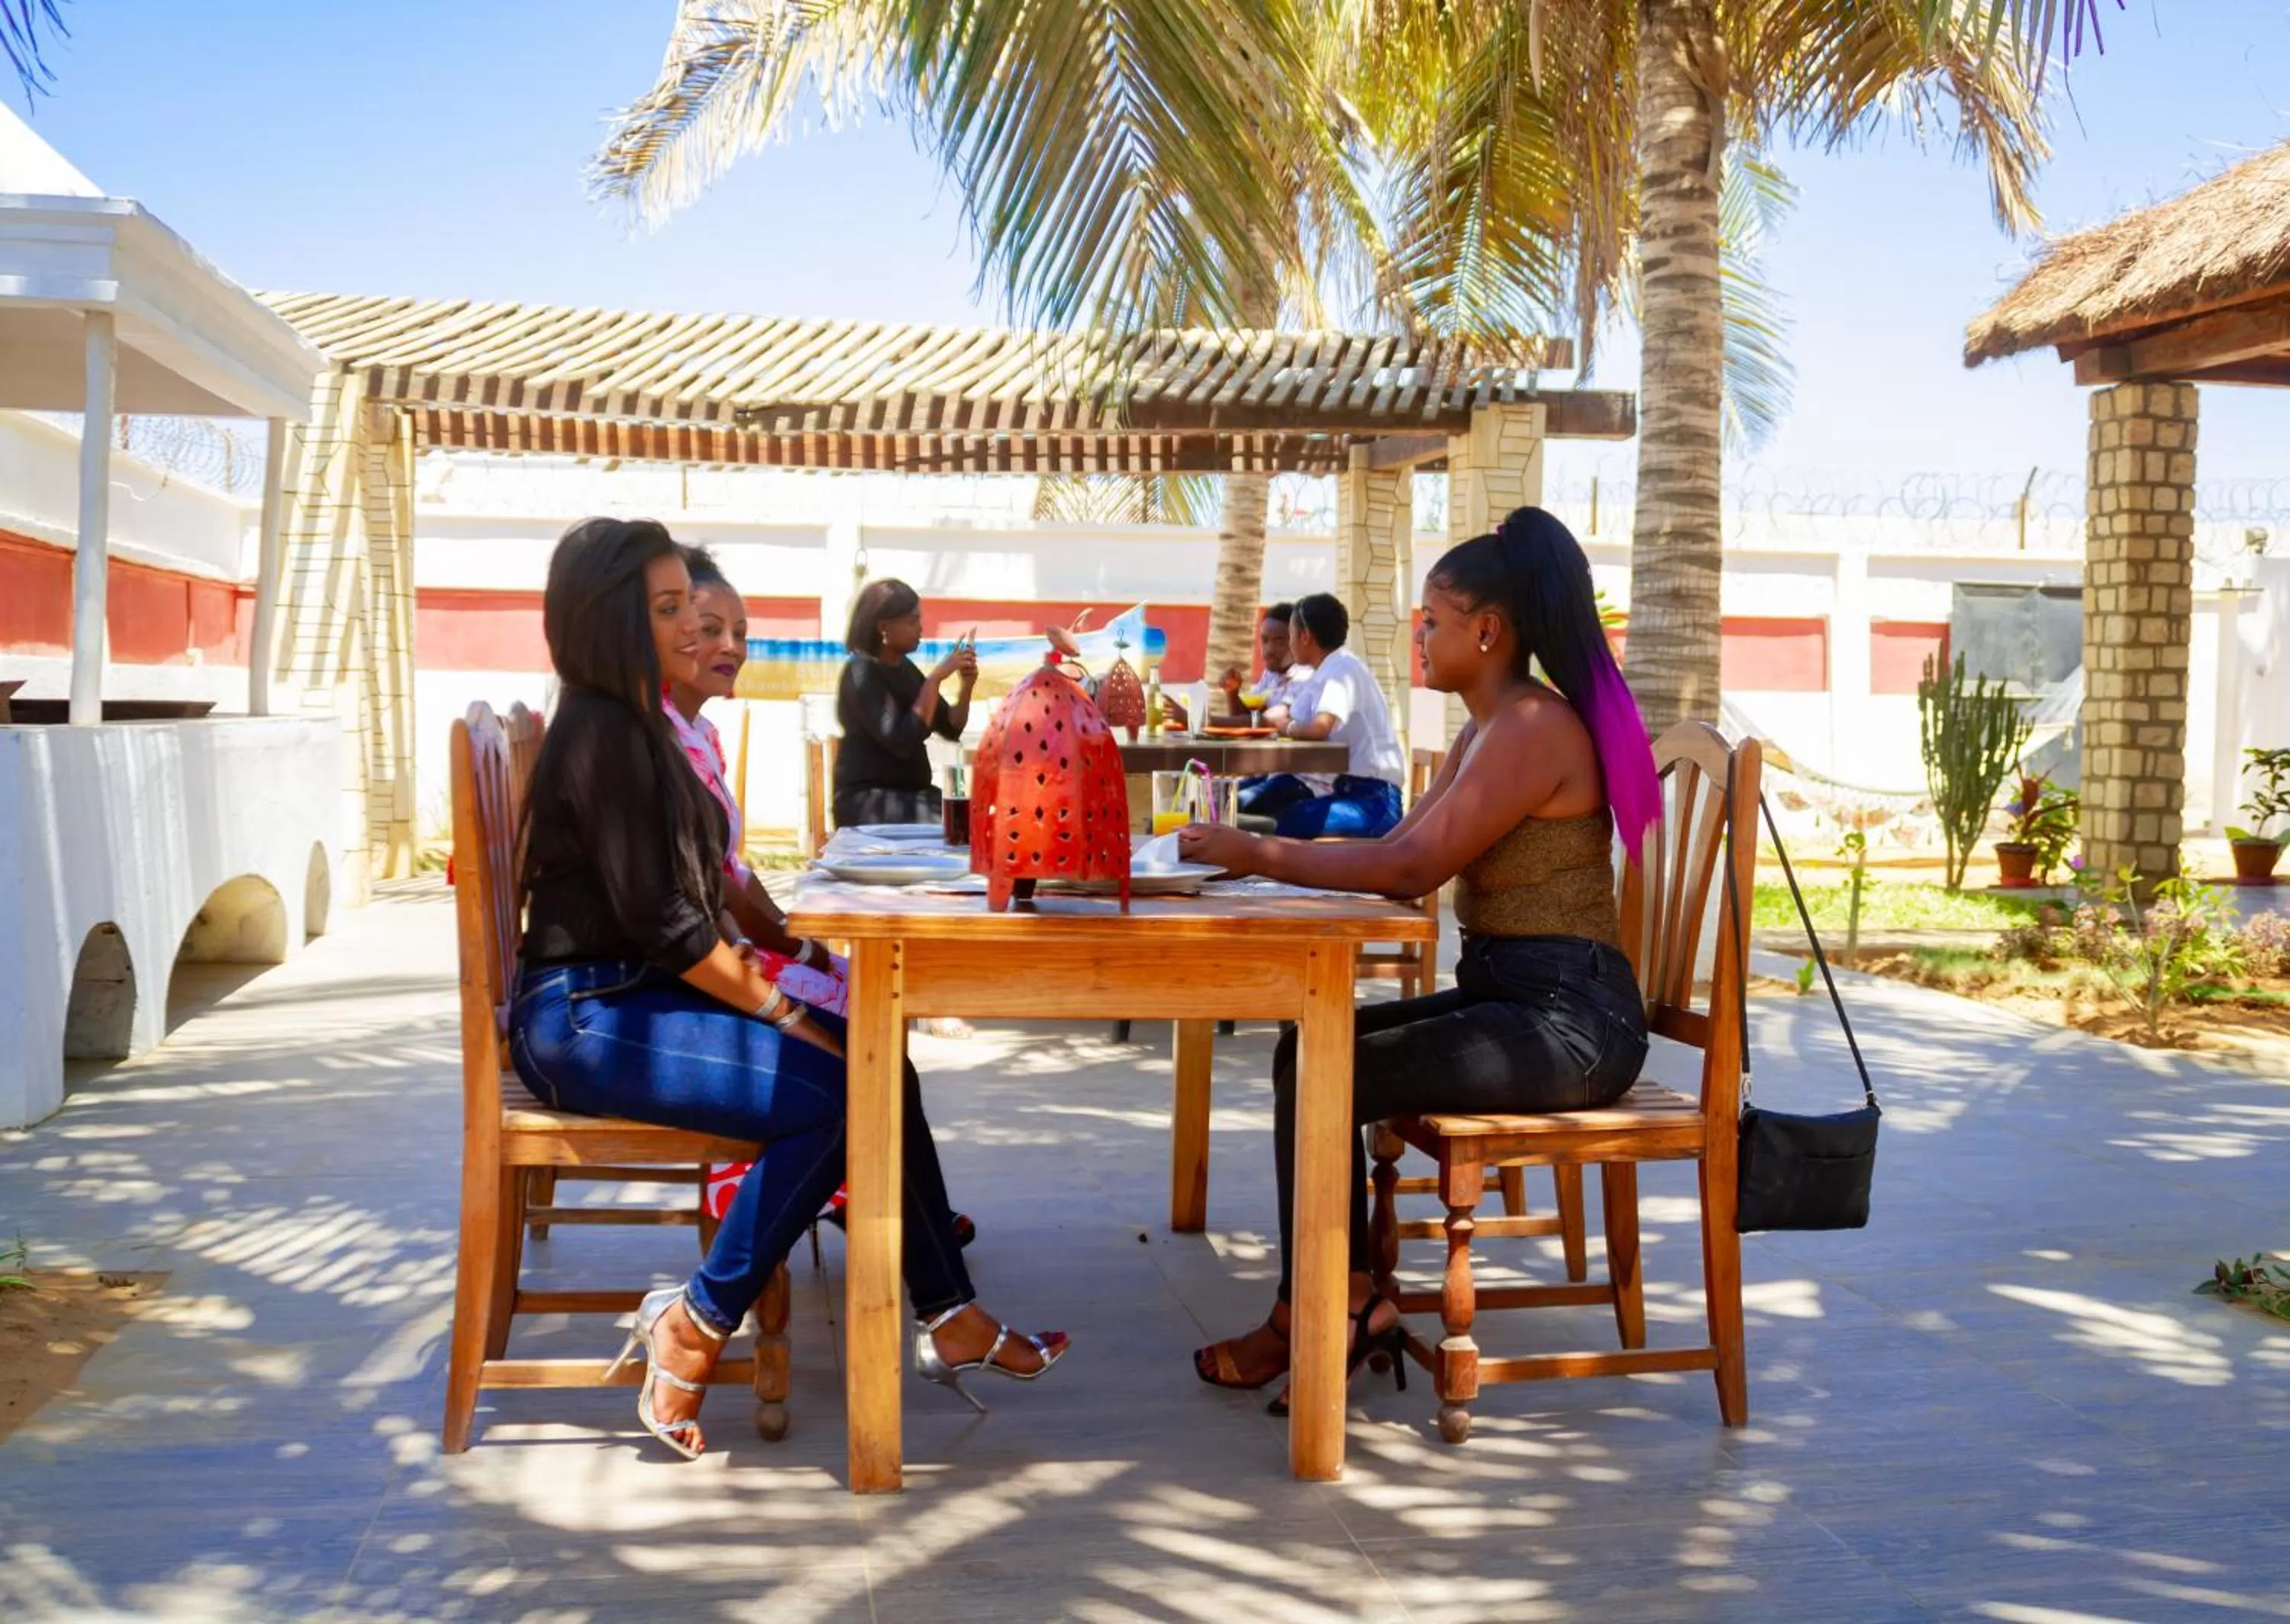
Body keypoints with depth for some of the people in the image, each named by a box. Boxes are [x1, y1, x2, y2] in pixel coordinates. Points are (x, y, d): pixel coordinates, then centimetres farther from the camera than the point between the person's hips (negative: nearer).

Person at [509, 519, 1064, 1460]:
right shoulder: (601, 734, -16)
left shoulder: (638, 724, 14)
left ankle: (948, 1319, 1)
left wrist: (765, 988, 4)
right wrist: (781, 1011, -13)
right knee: (830, 1093, -23)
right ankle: (692, 1331, -11)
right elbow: (658, 922, -19)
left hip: (640, 995, 9)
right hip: (584, 1017, -9)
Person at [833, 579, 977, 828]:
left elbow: (951, 729, 13)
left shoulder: (904, 667, 12)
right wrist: (935, 679, -21)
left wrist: (966, 686, -5)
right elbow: (902, 742, -23)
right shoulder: (861, 673, -12)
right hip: (868, 802, -7)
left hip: (913, 794, 8)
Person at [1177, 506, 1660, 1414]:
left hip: (1566, 1021, -10)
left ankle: (1299, 1322, 4)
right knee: (1308, 1049, 8)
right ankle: (1354, 1303, 8)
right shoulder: (1486, 730, 16)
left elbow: (1412, 870, -21)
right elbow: (1405, 853, 14)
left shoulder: (1532, 728, -16)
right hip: (1509, 996, 10)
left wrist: (1259, 856, -16)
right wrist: (1264, 850, 5)